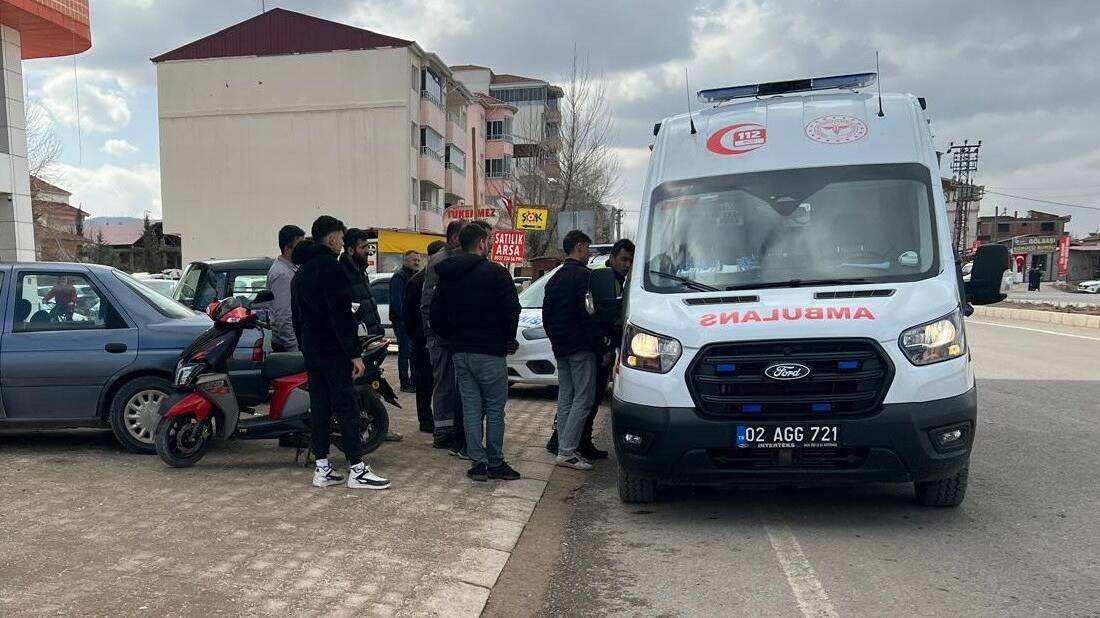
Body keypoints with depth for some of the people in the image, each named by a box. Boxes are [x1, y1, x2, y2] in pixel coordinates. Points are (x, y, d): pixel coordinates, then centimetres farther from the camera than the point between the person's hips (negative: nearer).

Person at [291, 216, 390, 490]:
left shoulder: (300, 272, 18)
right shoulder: (329, 265, -12)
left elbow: (296, 316, 22)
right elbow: (341, 313, -19)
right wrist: (354, 352, -19)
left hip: (311, 351, 9)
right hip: (333, 349, -9)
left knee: (319, 407, 10)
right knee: (346, 407, -7)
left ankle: (322, 469, 12)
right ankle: (357, 470, -6)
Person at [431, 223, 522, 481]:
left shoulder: (447, 276, 9)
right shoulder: (495, 273, -11)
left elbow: (436, 317, 11)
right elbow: (512, 310, -13)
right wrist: (508, 338, 4)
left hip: (460, 352, 6)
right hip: (490, 352, -6)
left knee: (471, 408, 10)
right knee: (495, 408, 4)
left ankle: (477, 463, 11)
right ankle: (495, 464, 10)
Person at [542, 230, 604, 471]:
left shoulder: (555, 279, 16)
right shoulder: (584, 275, -10)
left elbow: (546, 315, 19)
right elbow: (590, 315, -16)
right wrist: (601, 349, -12)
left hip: (560, 349, 9)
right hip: (581, 347, -9)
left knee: (565, 398, 12)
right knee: (583, 399, -7)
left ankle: (564, 449, 14)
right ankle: (567, 451, -10)